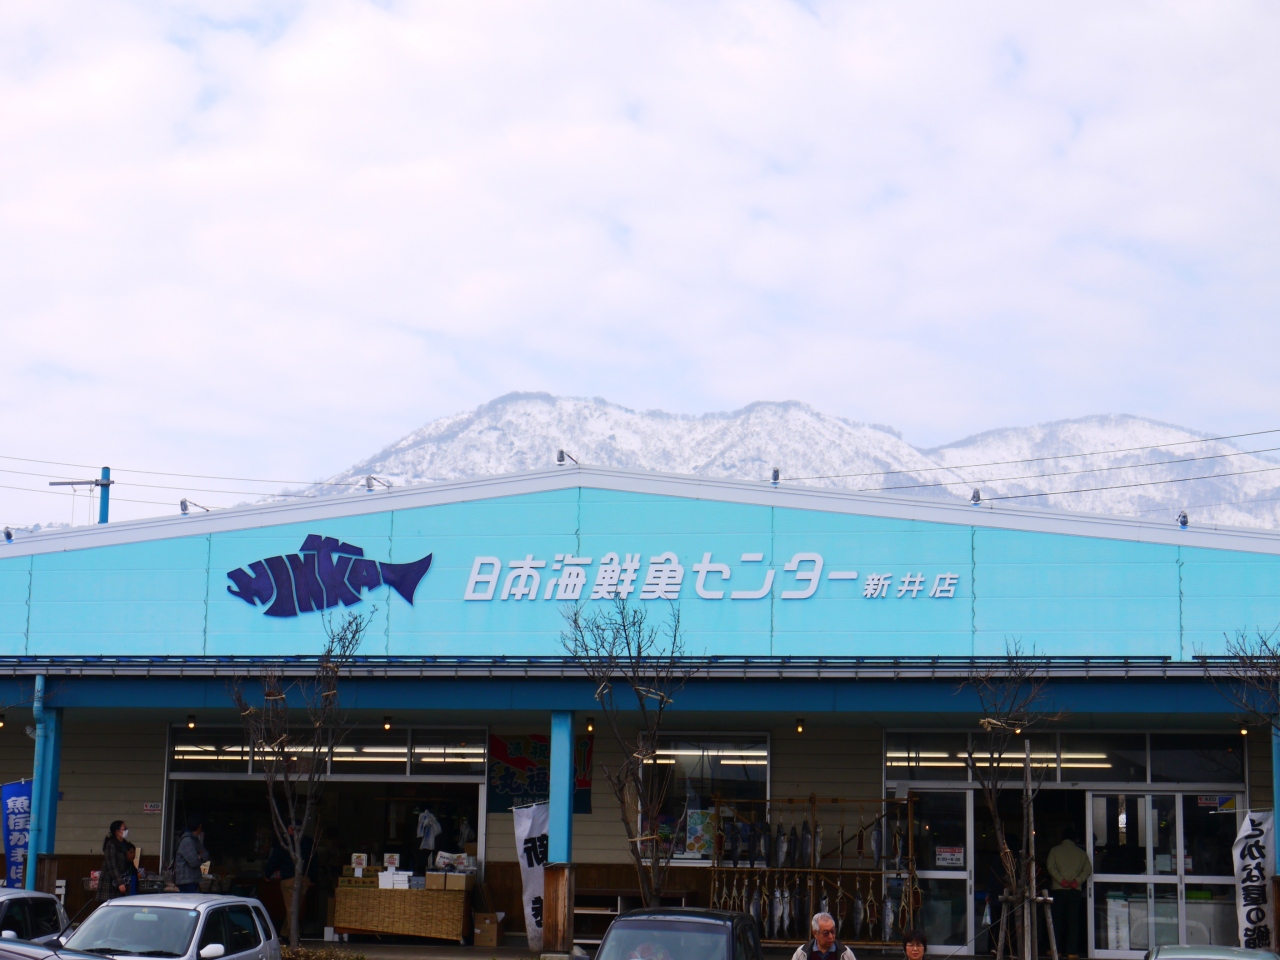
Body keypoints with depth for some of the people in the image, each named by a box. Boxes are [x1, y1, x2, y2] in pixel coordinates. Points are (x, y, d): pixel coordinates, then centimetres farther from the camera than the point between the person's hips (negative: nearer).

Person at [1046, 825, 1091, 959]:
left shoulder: (1055, 850, 6)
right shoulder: (1081, 853, 10)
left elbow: (1051, 867, -7)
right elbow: (1087, 870, 0)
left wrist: (1061, 880, -12)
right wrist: (1077, 881, -9)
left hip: (1059, 889, -1)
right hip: (1075, 890, 1)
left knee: (1057, 920, 7)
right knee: (1073, 921, 1)